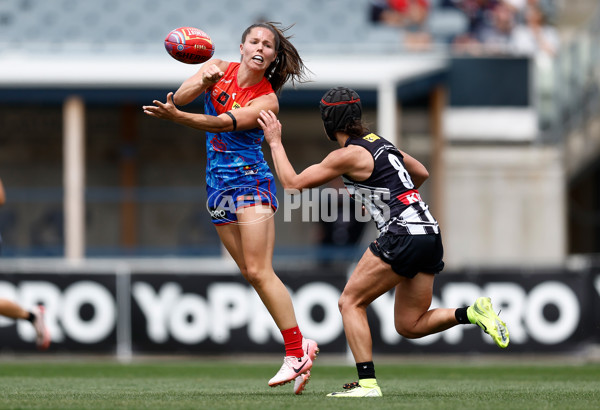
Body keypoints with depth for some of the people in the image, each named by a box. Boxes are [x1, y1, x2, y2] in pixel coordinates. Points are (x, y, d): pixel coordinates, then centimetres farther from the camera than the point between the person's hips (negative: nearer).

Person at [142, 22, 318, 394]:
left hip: (251, 179, -6)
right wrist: (204, 81, -29)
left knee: (259, 271, -15)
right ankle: (300, 346, 8)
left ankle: (296, 351, -12)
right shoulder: (221, 69, 5)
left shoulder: (266, 100, -10)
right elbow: (181, 97, -8)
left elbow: (222, 123, -23)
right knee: (251, 273, 3)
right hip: (218, 182, 6)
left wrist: (175, 116, -37)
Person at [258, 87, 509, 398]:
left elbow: (293, 183, -4)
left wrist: (275, 142, 7)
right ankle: (472, 313, -5)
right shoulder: (379, 142, 18)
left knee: (350, 303, 0)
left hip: (403, 236, -9)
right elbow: (421, 174, 32)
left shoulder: (349, 155, -7)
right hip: (430, 235, 9)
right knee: (409, 325, 13)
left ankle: (367, 383, -10)